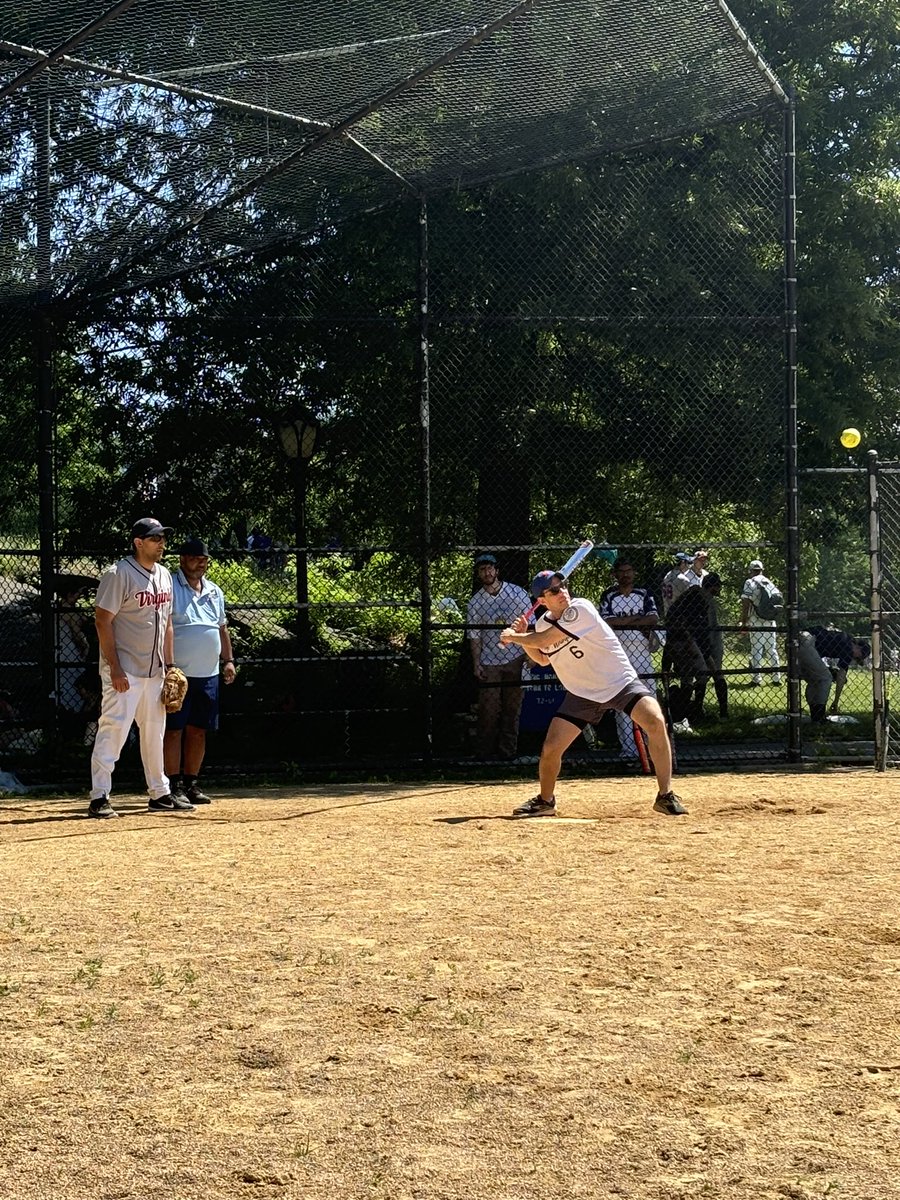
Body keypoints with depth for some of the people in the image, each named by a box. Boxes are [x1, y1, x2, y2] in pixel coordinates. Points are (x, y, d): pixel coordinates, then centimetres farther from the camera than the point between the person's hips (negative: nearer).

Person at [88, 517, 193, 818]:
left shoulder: (164, 575, 12)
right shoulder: (119, 574, -12)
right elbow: (103, 621, -16)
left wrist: (169, 665, 12)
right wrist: (115, 668, -20)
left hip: (154, 670, 8)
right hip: (124, 671, -8)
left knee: (155, 731, 15)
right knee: (113, 730, -10)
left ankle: (160, 793, 24)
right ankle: (99, 798, -8)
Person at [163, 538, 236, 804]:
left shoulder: (214, 591, 15)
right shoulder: (169, 588, -6)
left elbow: (222, 628, 23)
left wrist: (228, 660, 14)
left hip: (208, 674, 6)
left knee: (198, 730, 9)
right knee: (174, 730, -4)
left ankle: (191, 782, 16)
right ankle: (174, 785, 0)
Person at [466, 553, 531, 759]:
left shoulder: (518, 593, 0)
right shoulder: (475, 603, 2)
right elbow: (474, 636, 4)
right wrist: (476, 664, -3)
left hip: (515, 659, 0)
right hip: (489, 663, 0)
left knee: (512, 707, 3)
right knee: (488, 710, -3)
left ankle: (507, 752, 9)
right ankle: (486, 753, 4)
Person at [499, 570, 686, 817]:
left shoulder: (580, 609, -22)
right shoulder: (542, 624, 0)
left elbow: (543, 641, -25)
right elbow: (542, 659, 19)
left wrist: (512, 637, -8)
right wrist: (522, 636, 4)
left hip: (620, 682, -5)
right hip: (582, 694, 5)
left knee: (655, 721, -29)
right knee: (550, 749, -4)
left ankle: (666, 795, -19)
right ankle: (545, 801, 25)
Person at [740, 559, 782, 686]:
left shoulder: (750, 582, -5)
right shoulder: (769, 582, 12)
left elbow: (745, 604, -12)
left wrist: (743, 622, -10)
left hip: (756, 621, -5)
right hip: (771, 621, 5)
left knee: (756, 649, -3)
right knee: (772, 649, 12)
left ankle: (757, 678, -6)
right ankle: (776, 677, 14)